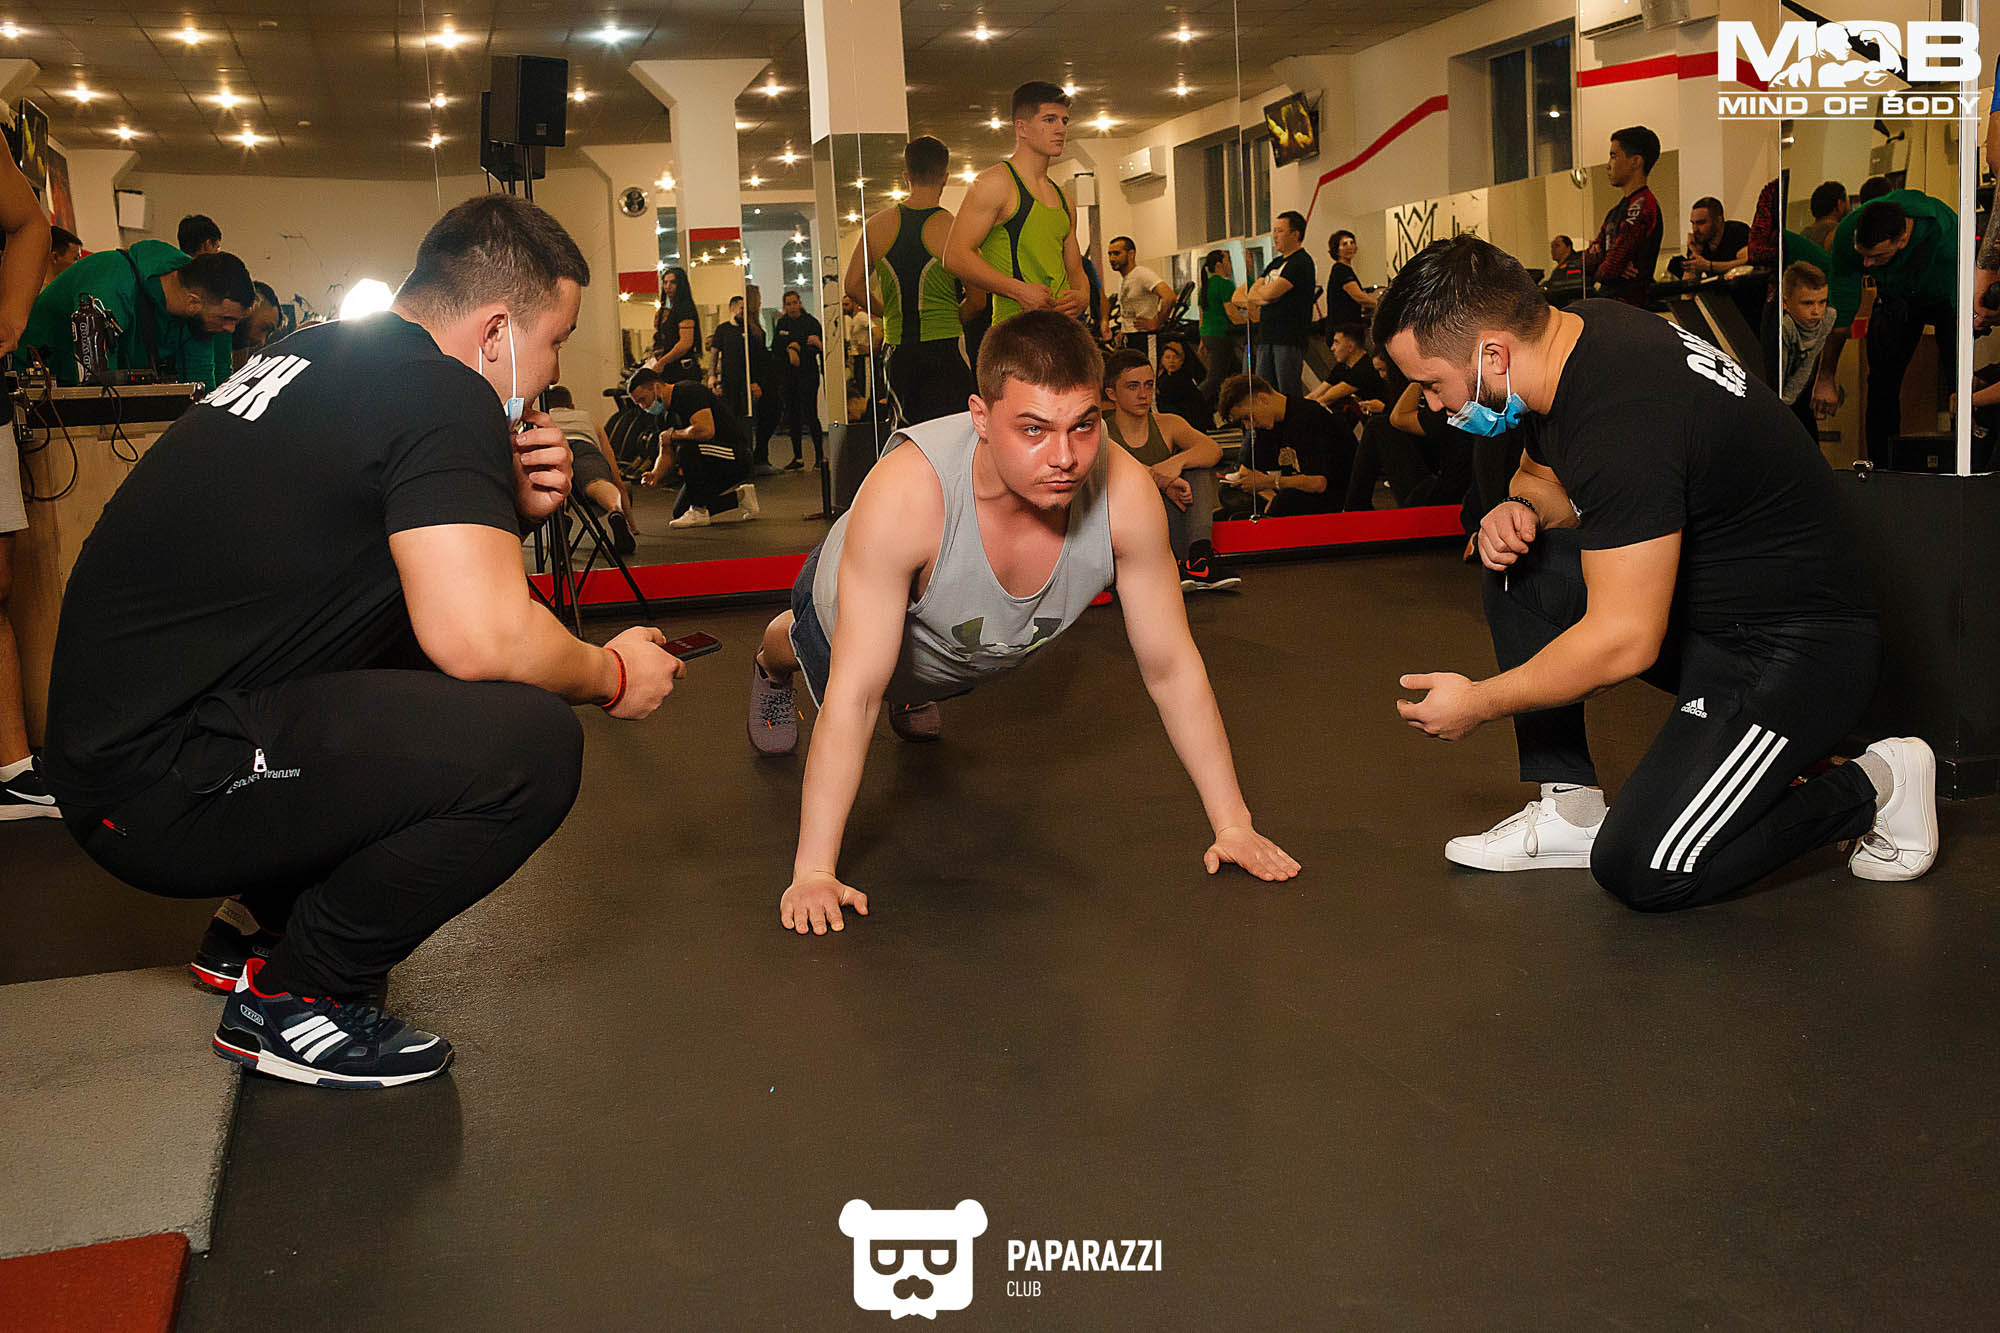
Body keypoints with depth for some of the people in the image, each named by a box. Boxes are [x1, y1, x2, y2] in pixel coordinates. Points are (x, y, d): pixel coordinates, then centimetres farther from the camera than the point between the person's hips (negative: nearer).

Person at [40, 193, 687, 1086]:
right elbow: (481, 636, -25)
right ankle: (290, 998, -3)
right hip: (157, 780, -10)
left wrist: (511, 506, 5)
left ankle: (260, 925, 23)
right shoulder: (438, 393, -15)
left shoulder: (328, 357, 14)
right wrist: (611, 675, -6)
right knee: (530, 743, -21)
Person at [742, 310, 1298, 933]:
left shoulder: (1126, 493, -38)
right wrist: (813, 871, -41)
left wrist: (1232, 824, -23)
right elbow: (853, 697, -42)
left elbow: (1173, 669, -26)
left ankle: (913, 696, 68)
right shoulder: (906, 496, -47)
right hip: (856, 618, -1)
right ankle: (772, 664, 67)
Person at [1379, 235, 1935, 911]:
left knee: (1641, 869, -17)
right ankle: (1569, 808, 6)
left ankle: (1871, 787, 5)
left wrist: (1479, 703, -16)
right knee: (1518, 566, 1)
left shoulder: (1622, 417, -31)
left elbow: (1625, 641, -28)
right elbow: (1542, 474, 19)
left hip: (1793, 646, -9)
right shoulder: (1576, 333, -1)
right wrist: (1521, 509, -6)